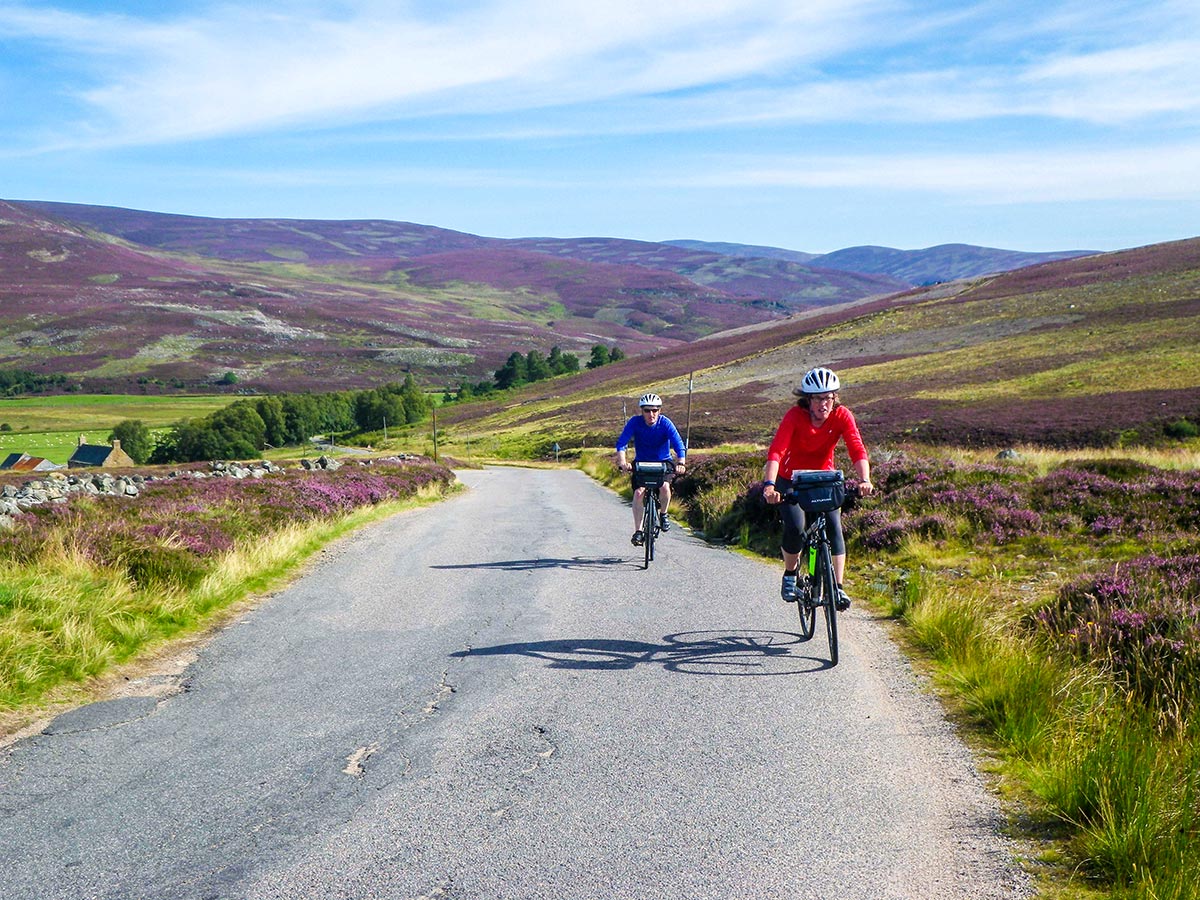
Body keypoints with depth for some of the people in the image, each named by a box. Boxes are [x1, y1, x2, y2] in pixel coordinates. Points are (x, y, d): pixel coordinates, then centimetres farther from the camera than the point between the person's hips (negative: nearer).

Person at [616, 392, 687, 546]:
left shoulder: (665, 423, -20)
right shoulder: (635, 422, -18)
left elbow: (679, 445, -29)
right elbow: (621, 443, -27)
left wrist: (681, 463, -48)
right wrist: (622, 462, -45)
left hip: (663, 462, -1)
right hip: (642, 463, 1)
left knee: (664, 486, -28)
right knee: (639, 492, -20)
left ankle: (663, 514, 1)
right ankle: (638, 531, -11)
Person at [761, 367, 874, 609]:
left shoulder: (842, 416, -19)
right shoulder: (795, 416, -24)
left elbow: (857, 450, -29)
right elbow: (775, 451, -36)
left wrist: (864, 480, -48)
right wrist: (769, 485, -52)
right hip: (791, 479, -2)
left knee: (834, 528, -16)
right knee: (795, 528, -20)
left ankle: (837, 587, -8)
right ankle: (790, 574, 7)